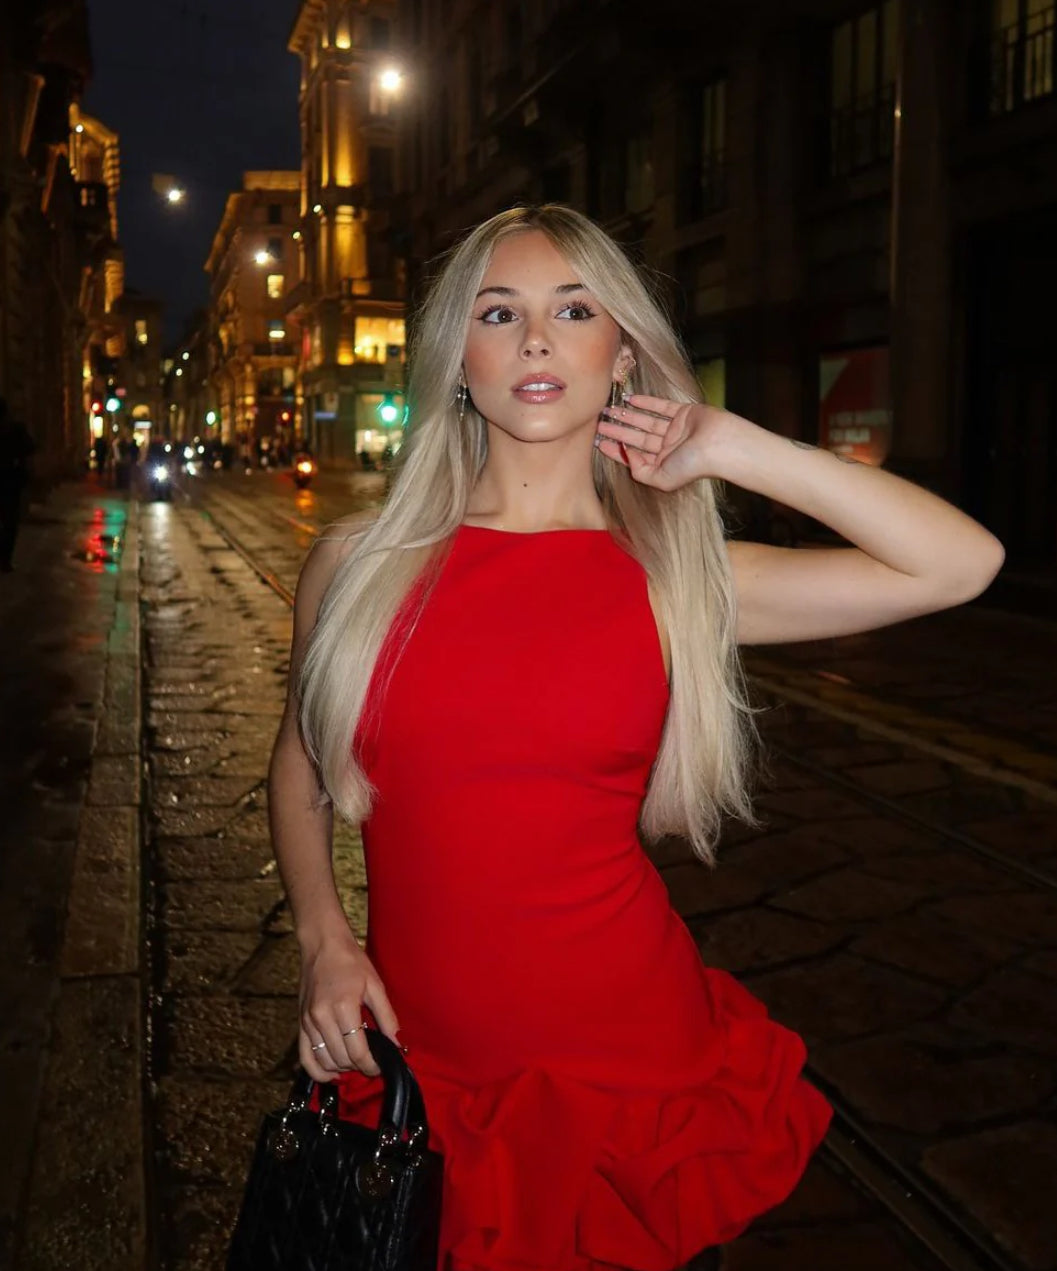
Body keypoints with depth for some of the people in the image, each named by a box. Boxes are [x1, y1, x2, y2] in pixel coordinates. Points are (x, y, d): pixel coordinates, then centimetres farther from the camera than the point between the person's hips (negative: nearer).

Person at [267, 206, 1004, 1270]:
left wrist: (732, 448, -11)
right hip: (417, 1067, 1)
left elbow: (962, 562, -13)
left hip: (630, 1061, 0)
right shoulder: (359, 565, -3)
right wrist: (322, 937, -3)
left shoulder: (674, 578, -6)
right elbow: (299, 760, 11)